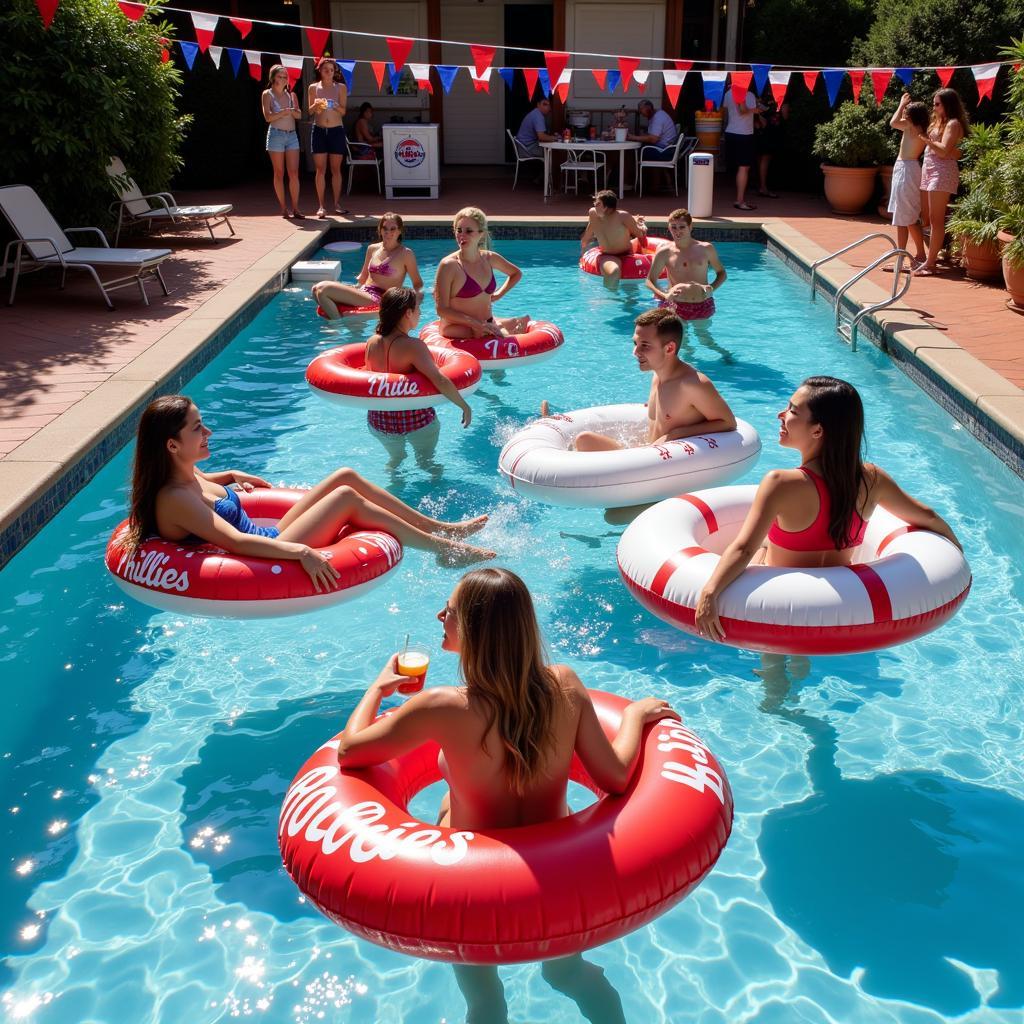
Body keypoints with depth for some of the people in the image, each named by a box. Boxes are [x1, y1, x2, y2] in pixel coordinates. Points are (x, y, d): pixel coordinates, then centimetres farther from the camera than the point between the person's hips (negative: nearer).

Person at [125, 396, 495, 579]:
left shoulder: (188, 474, 6)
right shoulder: (174, 499, -23)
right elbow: (234, 541, -35)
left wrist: (231, 475, 25)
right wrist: (300, 551, -42)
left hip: (270, 538, 10)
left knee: (346, 476, 2)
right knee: (347, 497, -15)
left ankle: (439, 527, 8)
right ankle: (443, 548, -4)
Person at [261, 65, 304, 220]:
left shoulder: (291, 94, 13)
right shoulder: (267, 94, 2)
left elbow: (299, 115, 3)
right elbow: (268, 117, -9)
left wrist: (292, 111, -18)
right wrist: (285, 112, -17)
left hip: (292, 135, 3)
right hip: (276, 135, -3)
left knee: (294, 173, -4)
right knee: (279, 173, 1)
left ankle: (295, 208, -3)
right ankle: (283, 208, 5)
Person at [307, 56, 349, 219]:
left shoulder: (341, 87, 3)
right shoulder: (313, 87, 5)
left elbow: (343, 111, 0)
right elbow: (310, 111, 6)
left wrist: (334, 105, -21)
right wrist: (317, 104, -15)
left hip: (336, 131, 0)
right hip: (319, 130, 0)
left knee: (336, 169, 3)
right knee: (320, 170, -1)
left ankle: (337, 204, 10)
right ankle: (321, 205, 2)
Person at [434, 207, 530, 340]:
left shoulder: (490, 258, 5)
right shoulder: (449, 265, -12)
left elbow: (516, 273, 26)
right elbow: (442, 310, -14)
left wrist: (499, 294, 13)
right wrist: (475, 323, -20)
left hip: (488, 323, 7)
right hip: (457, 329, -7)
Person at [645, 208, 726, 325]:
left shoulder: (706, 249, 1)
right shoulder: (664, 253, -4)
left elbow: (722, 273, 12)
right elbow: (650, 280, -3)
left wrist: (712, 288, -8)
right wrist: (664, 295, -23)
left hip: (703, 306, 2)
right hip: (675, 307, -2)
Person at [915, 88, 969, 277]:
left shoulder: (953, 123, -6)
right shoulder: (938, 122, 21)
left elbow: (944, 151, -16)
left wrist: (925, 139, -10)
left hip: (943, 172, -9)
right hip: (928, 170, 9)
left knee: (936, 220, -9)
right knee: (927, 219, 9)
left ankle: (930, 263, -9)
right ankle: (930, 258, 17)